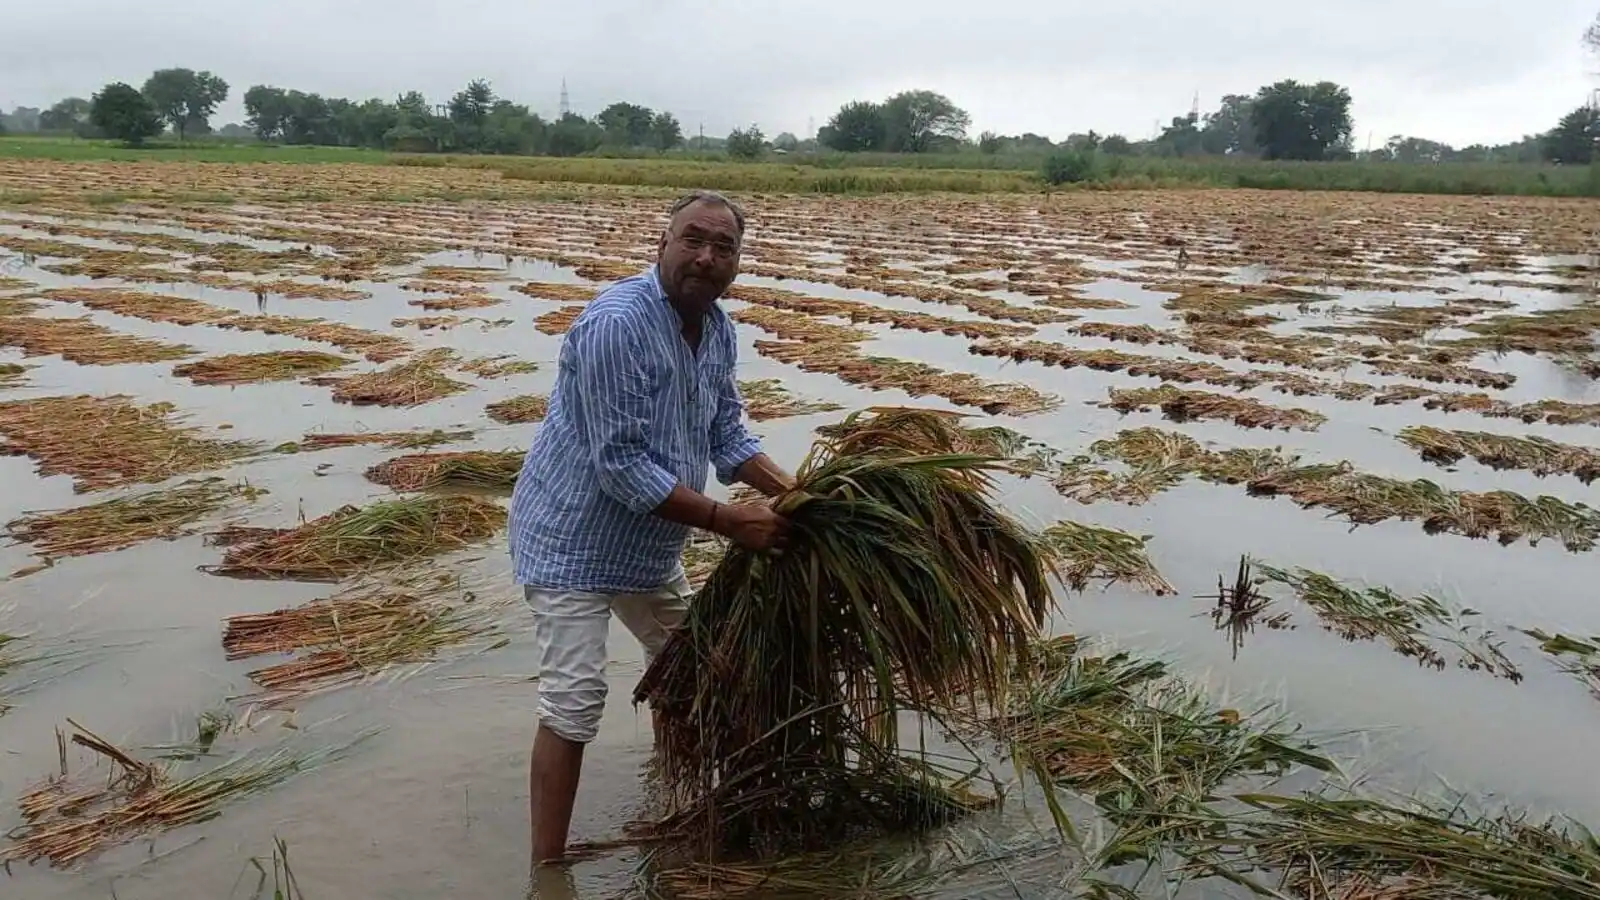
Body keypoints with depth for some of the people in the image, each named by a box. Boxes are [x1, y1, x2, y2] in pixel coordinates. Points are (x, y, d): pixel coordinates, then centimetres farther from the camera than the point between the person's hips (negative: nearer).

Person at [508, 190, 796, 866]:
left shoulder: (718, 327, -1)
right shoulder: (615, 323, -28)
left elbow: (726, 435, 6)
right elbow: (620, 466, -30)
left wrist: (794, 493, -7)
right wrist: (727, 520, -27)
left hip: (649, 540, 9)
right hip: (575, 534, -9)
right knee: (574, 701, -12)